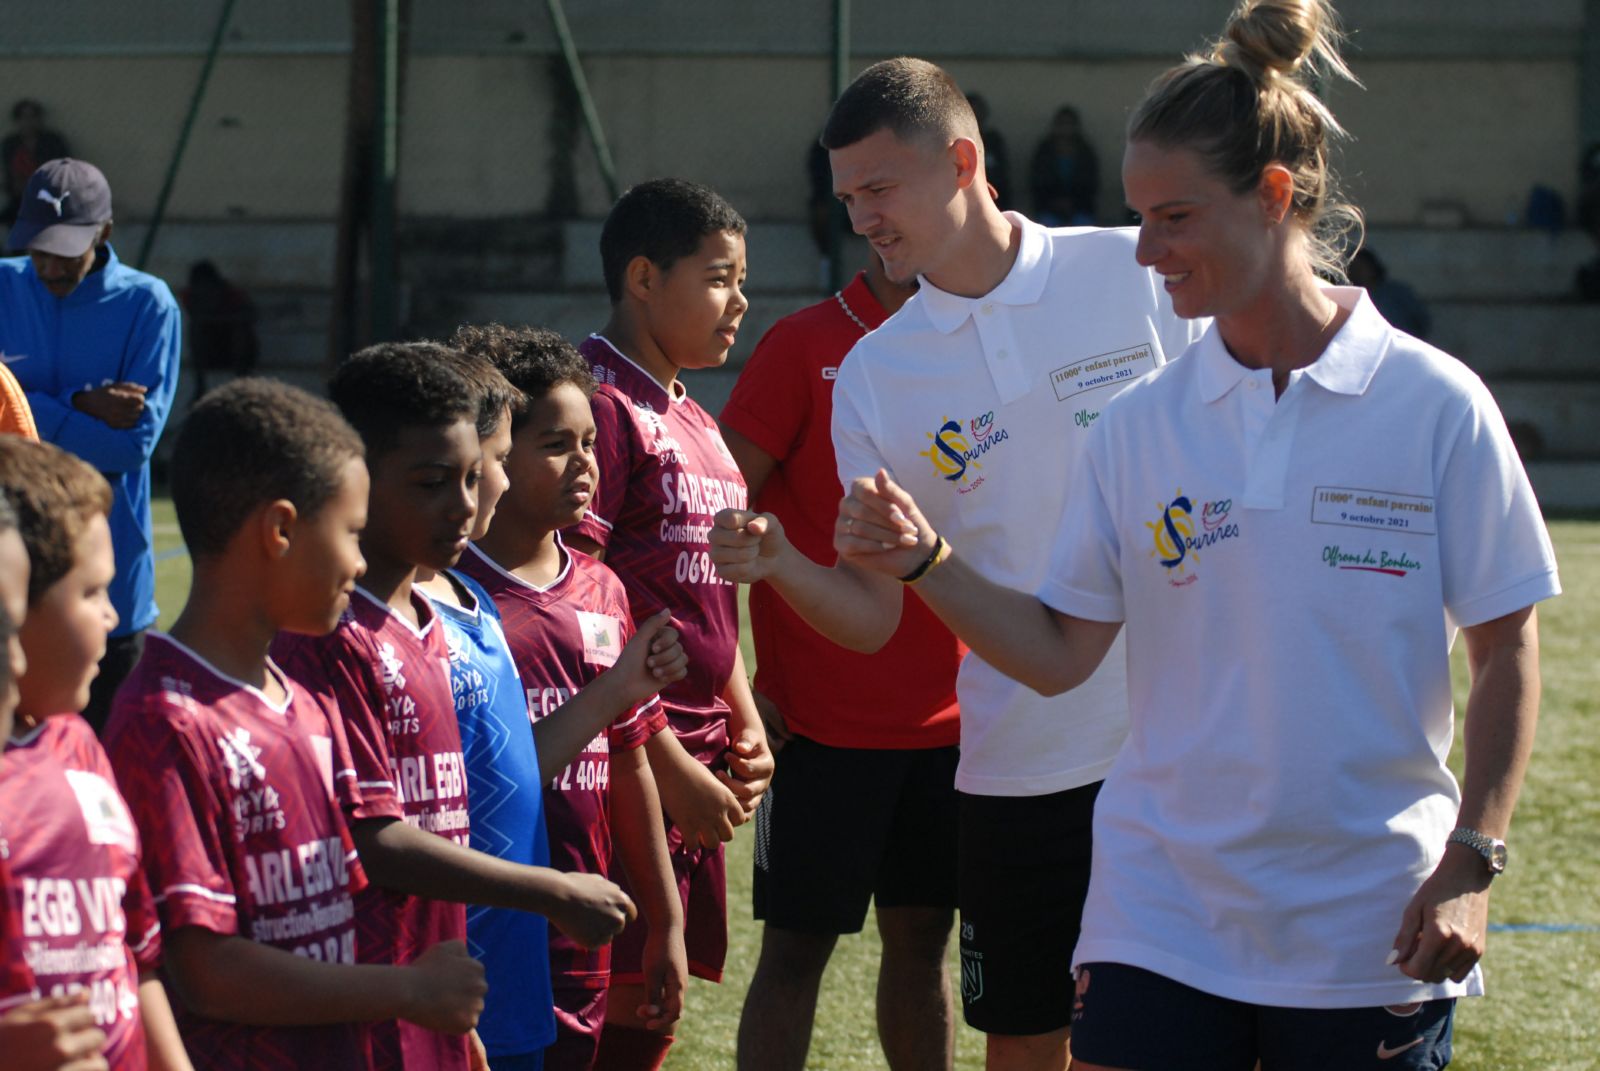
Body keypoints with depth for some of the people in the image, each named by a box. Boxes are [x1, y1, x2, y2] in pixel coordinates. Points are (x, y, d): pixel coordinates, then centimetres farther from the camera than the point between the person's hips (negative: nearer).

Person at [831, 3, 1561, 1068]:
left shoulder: (1434, 405, -5)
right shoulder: (1139, 424, 5)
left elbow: (1507, 650, -1)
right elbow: (1059, 651, 6)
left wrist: (1470, 862, -8)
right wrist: (928, 562, -8)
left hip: (1372, 934, -2)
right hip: (1161, 926, 2)